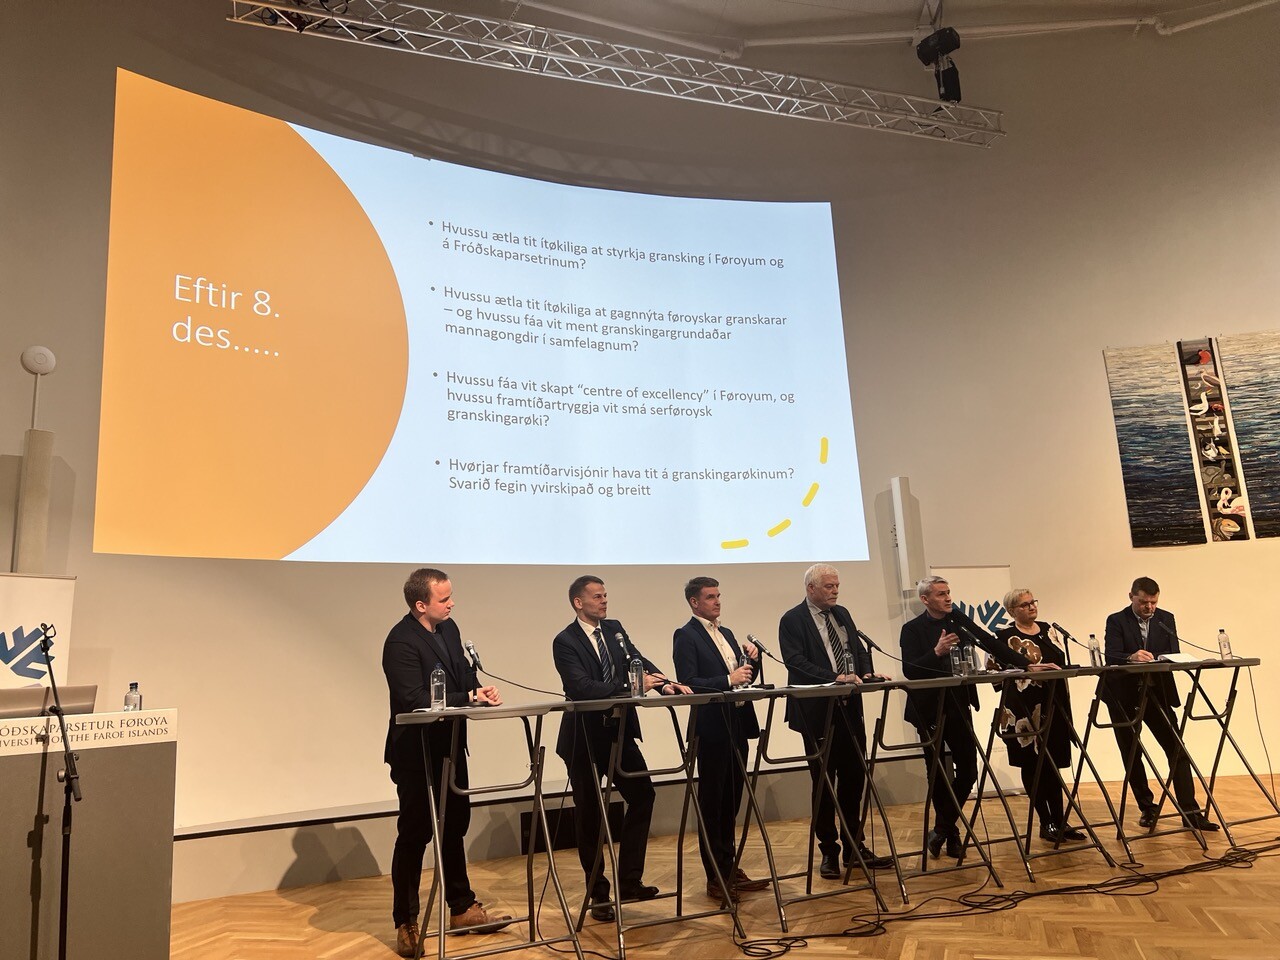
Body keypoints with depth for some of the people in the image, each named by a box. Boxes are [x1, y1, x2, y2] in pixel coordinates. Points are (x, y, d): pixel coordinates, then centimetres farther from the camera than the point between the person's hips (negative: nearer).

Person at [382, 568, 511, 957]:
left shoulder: (448, 627, 3)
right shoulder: (401, 641, -22)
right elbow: (414, 701, -28)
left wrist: (480, 690, -10)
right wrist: (468, 698, -28)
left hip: (449, 746, 8)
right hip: (416, 752, -8)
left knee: (455, 827, 19)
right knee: (414, 835, 5)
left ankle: (462, 909, 34)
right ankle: (406, 924, 21)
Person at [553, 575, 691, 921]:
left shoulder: (614, 630, 7)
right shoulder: (565, 642, -14)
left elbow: (639, 661, -1)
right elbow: (582, 687, -26)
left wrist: (664, 683, -21)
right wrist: (631, 687, -34)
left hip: (619, 731, 6)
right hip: (585, 737, -6)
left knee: (642, 795, 2)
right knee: (589, 814, 5)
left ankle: (629, 880, 14)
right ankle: (598, 893, 20)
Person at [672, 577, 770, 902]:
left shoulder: (726, 633, 17)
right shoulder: (686, 636, -7)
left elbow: (745, 677, 19)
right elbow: (688, 683, -17)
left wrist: (752, 658, 0)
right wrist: (728, 680, -23)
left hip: (737, 725, 8)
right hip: (713, 728, -8)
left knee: (731, 801, 14)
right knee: (712, 803, 1)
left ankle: (730, 870, 25)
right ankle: (715, 879, 9)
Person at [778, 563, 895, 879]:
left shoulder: (842, 614, 14)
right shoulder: (792, 621, -8)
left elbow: (859, 649, 15)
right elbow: (796, 661, -18)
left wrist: (868, 672, -6)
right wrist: (834, 678, -27)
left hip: (850, 708, 6)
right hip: (818, 713, -6)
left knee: (854, 778, 11)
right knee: (823, 782, 4)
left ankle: (854, 847, 25)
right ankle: (829, 851, 17)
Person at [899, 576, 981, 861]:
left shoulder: (959, 620, 5)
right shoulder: (912, 629, -8)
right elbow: (909, 671, -17)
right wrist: (937, 652, -31)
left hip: (958, 706, 4)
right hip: (930, 711, -4)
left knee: (968, 772, 1)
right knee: (938, 775, 5)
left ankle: (942, 830, 17)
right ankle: (950, 831, 25)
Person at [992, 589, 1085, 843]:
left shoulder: (1046, 630, 14)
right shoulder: (1006, 637, -6)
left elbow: (1061, 662, 18)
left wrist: (1066, 699, 13)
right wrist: (1037, 668, -23)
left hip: (1054, 703, 6)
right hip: (1027, 708, -6)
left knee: (1053, 763, 9)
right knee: (1033, 763, 2)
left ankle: (1059, 820, 16)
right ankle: (1046, 823, 11)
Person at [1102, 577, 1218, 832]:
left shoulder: (1166, 619, 5)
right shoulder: (1116, 621, -5)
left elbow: (1174, 655, -3)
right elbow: (1111, 656, -16)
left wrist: (1153, 658, -25)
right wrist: (1131, 657, -38)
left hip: (1156, 693, 2)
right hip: (1124, 696, -2)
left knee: (1177, 750, -5)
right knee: (1131, 755, 7)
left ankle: (1190, 811, 2)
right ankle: (1147, 808, 21)